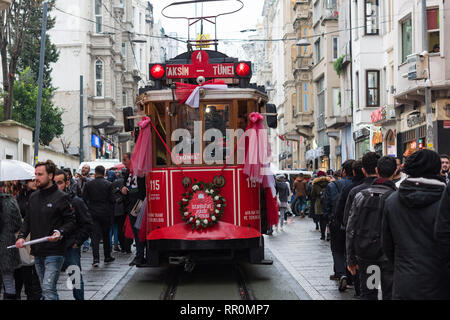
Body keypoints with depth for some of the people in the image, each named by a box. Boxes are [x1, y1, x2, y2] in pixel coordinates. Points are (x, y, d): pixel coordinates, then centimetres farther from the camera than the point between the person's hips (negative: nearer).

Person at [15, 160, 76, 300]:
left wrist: (61, 232, -25)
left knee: (48, 288, -16)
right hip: (37, 252, 7)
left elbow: (71, 221, -7)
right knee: (45, 289, 15)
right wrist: (21, 236, 0)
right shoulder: (33, 197, 12)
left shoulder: (61, 197, -8)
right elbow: (27, 220, 17)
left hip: (54, 253, -7)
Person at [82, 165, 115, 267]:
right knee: (106, 235, 14)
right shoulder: (108, 184, -5)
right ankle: (107, 257, 24)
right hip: (106, 213, 0)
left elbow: (84, 199, -2)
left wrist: (89, 207, 11)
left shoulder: (88, 184, -2)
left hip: (93, 213, 0)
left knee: (95, 236, -2)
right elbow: (112, 200, -5)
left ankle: (96, 258, -14)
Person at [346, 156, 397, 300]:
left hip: (363, 254, 3)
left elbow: (350, 230, 3)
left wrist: (351, 259, 10)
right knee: (389, 293, 4)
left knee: (367, 293, 12)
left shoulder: (360, 195, 1)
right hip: (387, 256, -3)